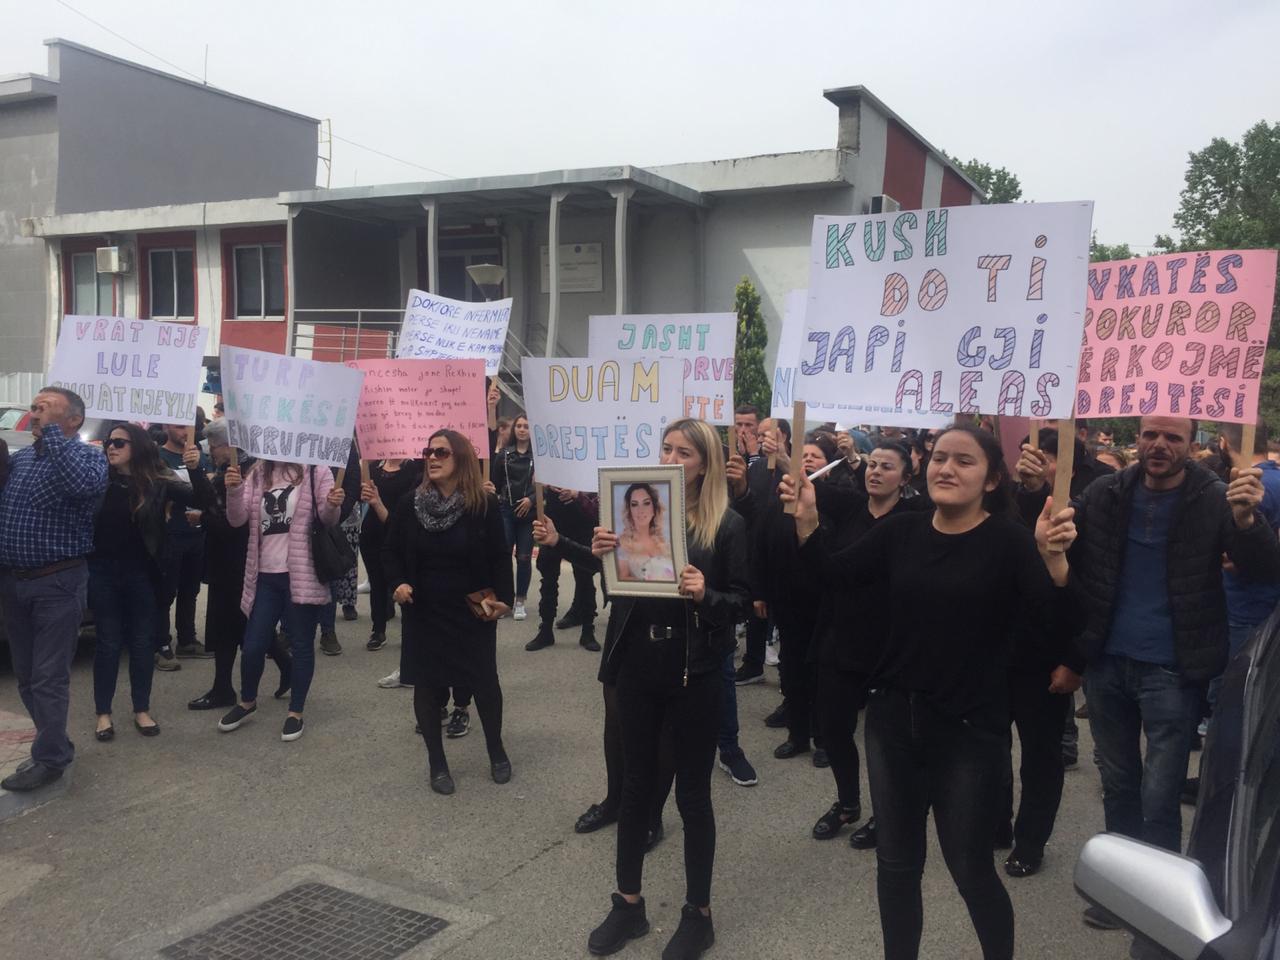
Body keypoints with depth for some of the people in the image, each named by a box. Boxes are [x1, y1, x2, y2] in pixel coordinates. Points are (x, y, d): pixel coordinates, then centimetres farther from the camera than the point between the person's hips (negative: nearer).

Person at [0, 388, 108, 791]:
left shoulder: (89, 456, -8)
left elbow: (85, 483, -33)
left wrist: (52, 431, -26)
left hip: (57, 584, -7)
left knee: (49, 677, -1)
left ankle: (49, 758, 10)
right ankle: (52, 742, 29)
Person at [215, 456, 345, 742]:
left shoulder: (316, 471, -4)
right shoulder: (257, 473, 6)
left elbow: (326, 519, -5)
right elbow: (238, 519, -1)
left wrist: (333, 506, -28)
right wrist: (234, 491, -20)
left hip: (302, 575, -3)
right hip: (265, 574, 3)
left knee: (301, 645, 7)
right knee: (253, 645, 9)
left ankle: (295, 712, 22)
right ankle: (247, 702, 34)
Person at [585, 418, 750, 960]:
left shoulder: (728, 526, -5)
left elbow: (742, 601, -5)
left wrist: (706, 595, -25)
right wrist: (601, 556, -15)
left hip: (695, 671, -3)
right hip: (638, 663, 4)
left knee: (692, 793, 7)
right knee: (637, 785, 14)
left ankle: (698, 913, 24)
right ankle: (628, 903, 29)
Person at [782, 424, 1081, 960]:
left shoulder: (1009, 541, -11)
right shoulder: (903, 531, 2)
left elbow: (1061, 631, -21)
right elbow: (834, 576, 2)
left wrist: (1054, 559, -38)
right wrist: (807, 519, -13)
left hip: (968, 730, -4)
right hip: (893, 718, 4)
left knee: (970, 869, 9)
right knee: (896, 862, 17)